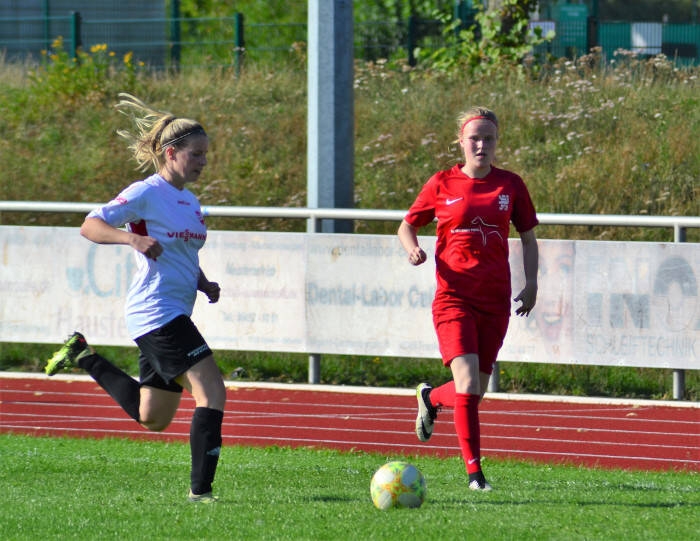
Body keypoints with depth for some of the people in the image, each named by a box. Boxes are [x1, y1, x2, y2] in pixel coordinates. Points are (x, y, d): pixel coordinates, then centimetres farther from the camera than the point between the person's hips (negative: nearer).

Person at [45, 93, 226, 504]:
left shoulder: (190, 202, 16)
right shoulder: (147, 194, -9)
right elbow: (90, 226, -14)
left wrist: (205, 285, 10)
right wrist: (132, 238, -30)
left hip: (176, 315, 9)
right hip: (157, 312, -9)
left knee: (152, 419, 18)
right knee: (212, 392, -19)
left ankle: (83, 356, 30)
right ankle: (201, 489, -19)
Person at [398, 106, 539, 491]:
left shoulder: (510, 185, 5)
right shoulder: (442, 184, 0)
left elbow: (528, 237, 16)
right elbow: (407, 227, 11)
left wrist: (531, 282, 3)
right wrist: (413, 249, -11)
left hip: (495, 300, 3)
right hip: (453, 296, -3)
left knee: (477, 391, 9)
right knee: (468, 384, -18)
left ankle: (431, 398, 43)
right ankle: (474, 471, -11)